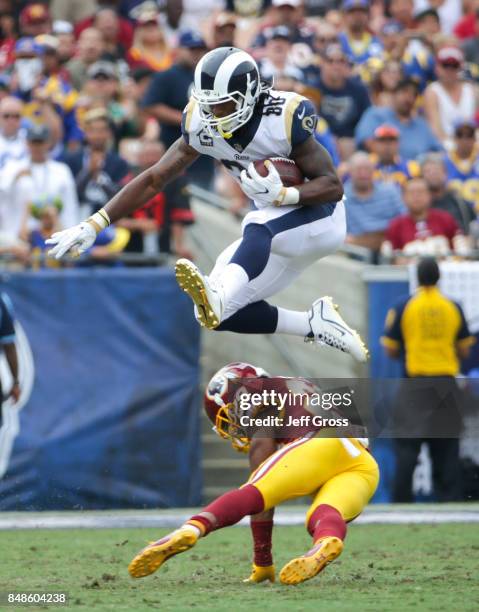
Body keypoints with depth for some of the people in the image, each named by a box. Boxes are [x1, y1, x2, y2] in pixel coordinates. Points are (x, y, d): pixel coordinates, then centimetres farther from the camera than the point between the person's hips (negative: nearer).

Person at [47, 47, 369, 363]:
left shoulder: (284, 119, -24)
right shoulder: (203, 125, -8)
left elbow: (333, 186, -21)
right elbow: (155, 179, -2)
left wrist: (281, 195, -39)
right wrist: (95, 224, -8)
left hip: (317, 216, -7)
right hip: (277, 232, 7)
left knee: (259, 228, -39)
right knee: (221, 314, -6)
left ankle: (219, 297, -62)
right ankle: (315, 325, 0)